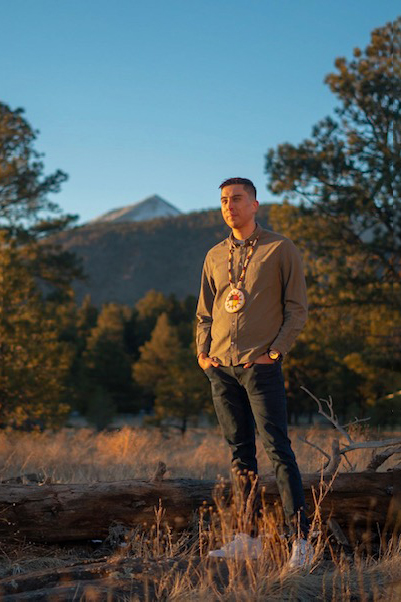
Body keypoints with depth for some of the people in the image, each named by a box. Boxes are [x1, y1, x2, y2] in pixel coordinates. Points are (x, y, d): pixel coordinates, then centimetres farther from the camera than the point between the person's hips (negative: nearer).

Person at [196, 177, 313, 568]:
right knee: (240, 453, 8)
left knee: (277, 448, -10)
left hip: (260, 365, -5)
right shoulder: (215, 256, 16)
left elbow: (297, 309, -1)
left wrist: (274, 352, -10)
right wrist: (202, 352, 7)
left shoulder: (281, 250, 1)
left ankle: (300, 538, -9)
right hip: (221, 367, 5)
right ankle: (248, 539, 12)